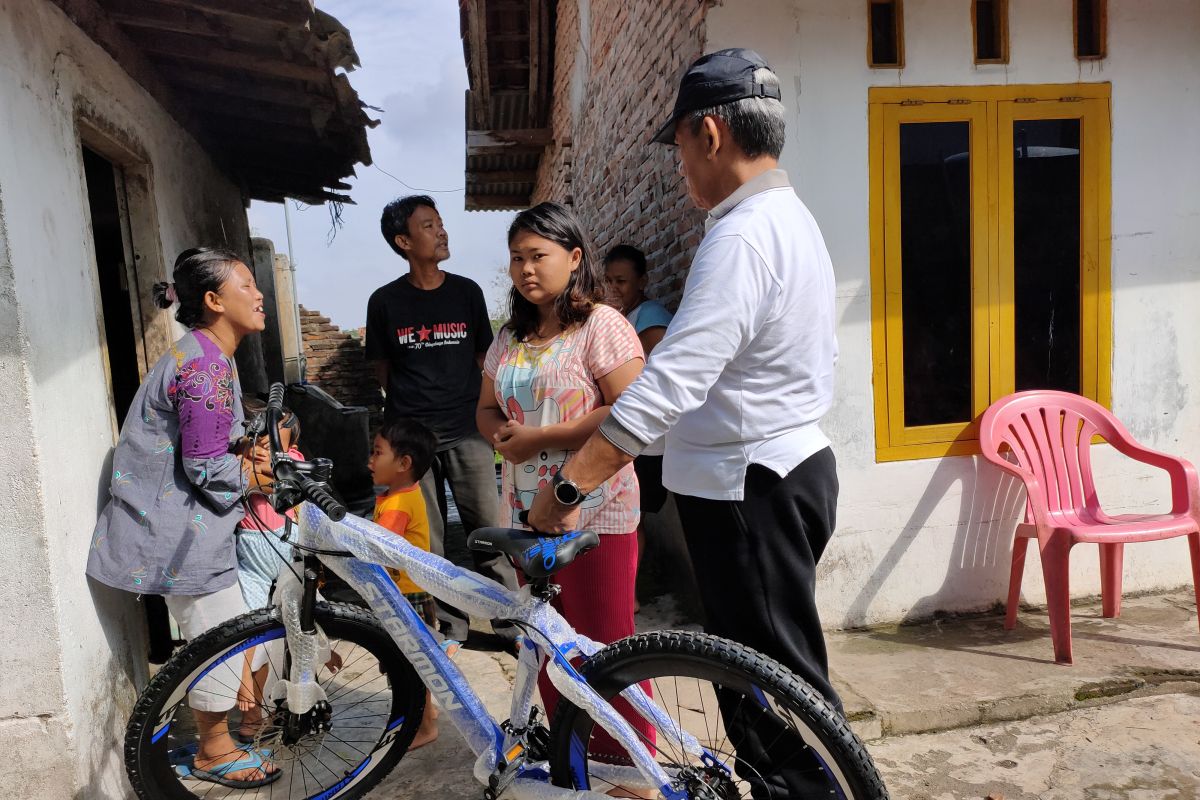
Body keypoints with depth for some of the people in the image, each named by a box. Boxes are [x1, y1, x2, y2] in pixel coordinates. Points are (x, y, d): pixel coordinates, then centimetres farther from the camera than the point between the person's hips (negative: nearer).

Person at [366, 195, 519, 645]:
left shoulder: (466, 292, 6)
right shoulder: (385, 301, 2)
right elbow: (383, 369, 11)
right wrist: (410, 409, 11)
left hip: (466, 432, 0)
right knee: (425, 543, 6)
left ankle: (512, 622, 11)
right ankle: (448, 626, 20)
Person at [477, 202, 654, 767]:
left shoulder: (601, 324, -9)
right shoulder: (510, 337, 14)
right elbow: (487, 409, 21)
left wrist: (540, 436, -17)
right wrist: (502, 435, -3)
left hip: (594, 513, -7)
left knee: (605, 647, -1)